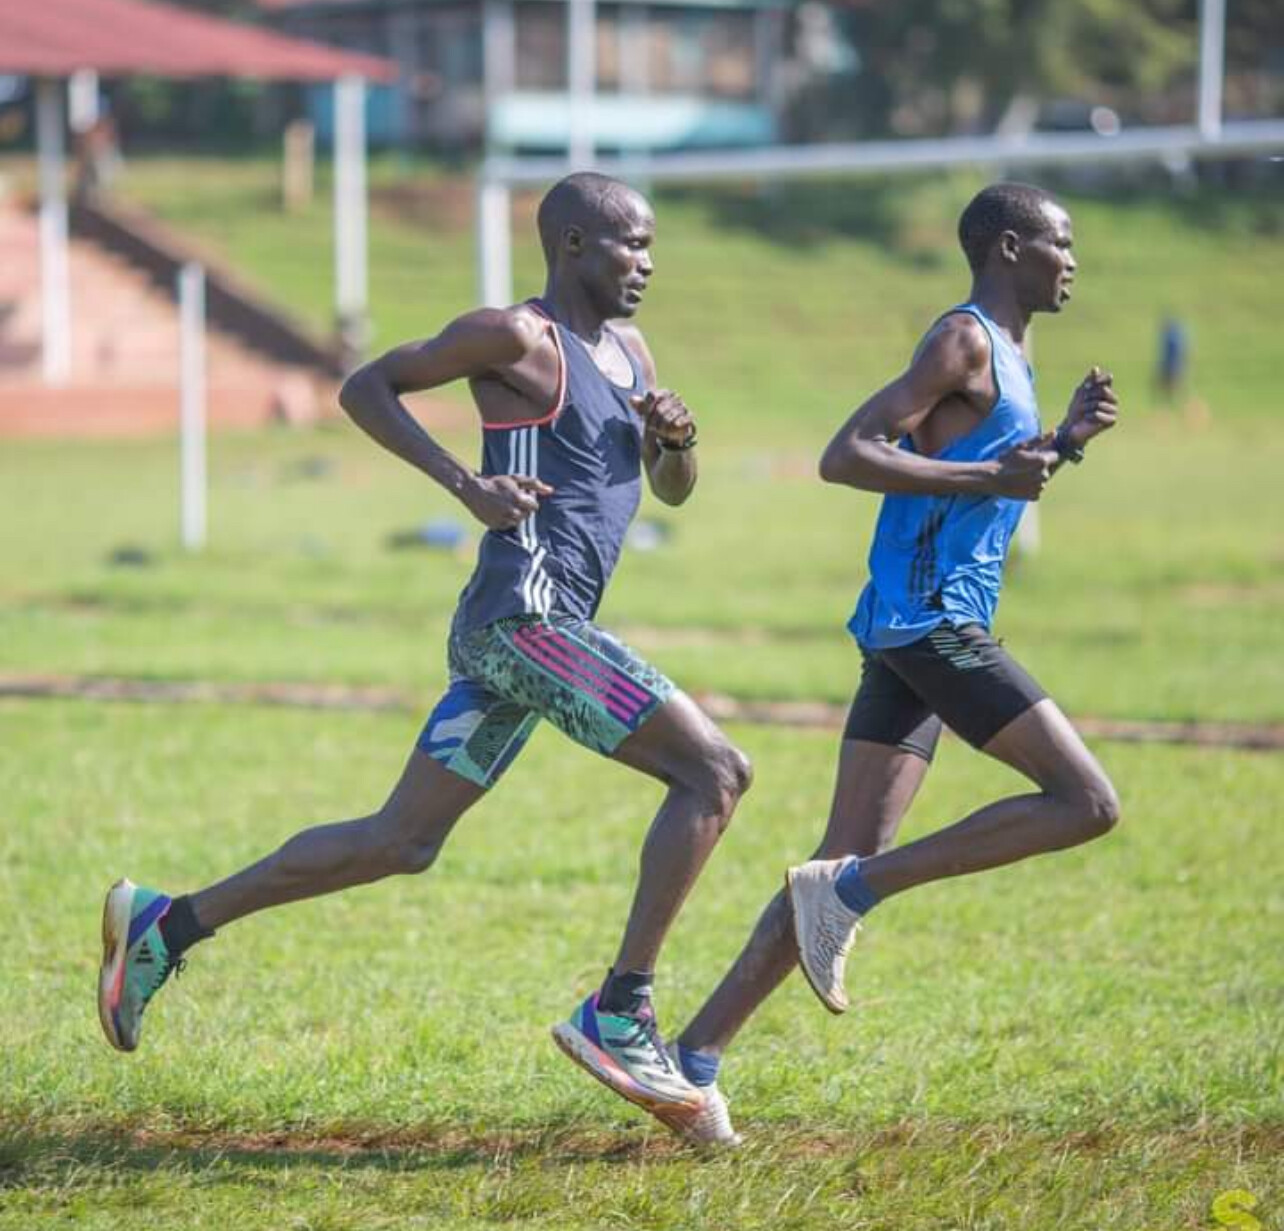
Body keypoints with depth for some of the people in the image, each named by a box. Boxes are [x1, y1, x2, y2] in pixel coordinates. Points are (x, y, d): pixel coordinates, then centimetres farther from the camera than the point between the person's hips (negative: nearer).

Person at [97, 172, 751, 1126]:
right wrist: (467, 484, -15)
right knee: (715, 771, -15)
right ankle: (620, 1014, -14)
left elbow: (673, 491, 28)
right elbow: (366, 387, -5)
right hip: (525, 617, -10)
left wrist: (677, 438, 4)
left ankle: (165, 926, 17)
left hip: (504, 637, 10)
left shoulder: (629, 352, 20)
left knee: (400, 843, 12)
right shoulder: (517, 337, -6)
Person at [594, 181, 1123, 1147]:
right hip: (933, 619, -10)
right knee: (1087, 802, -12)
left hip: (906, 631, 10)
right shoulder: (963, 341, -8)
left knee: (852, 867, 3)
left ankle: (697, 1056, -2)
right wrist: (989, 475, -18)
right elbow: (846, 456, -17)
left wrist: (1065, 441, 17)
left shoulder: (1002, 353, 22)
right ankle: (849, 890, -12)